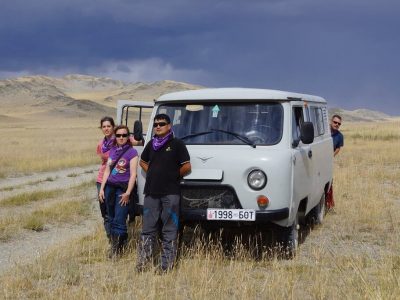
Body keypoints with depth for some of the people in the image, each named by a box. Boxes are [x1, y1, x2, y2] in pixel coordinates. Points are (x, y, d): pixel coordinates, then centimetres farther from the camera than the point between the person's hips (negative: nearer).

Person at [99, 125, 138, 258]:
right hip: (110, 187, 6)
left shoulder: (132, 152, -5)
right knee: (111, 219, 7)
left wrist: (128, 193, -14)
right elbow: (107, 171, 15)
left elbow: (133, 174, -8)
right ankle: (113, 244, 16)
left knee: (119, 220, -9)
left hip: (123, 188, -5)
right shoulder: (112, 151, 12)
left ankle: (116, 249, -5)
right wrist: (102, 188, 8)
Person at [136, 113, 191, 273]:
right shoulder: (151, 144, 14)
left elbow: (187, 166, -6)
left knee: (169, 231, 0)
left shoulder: (177, 144, -3)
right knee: (148, 230, 6)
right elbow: (143, 162, 28)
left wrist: (174, 176, 3)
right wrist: (152, 173, 12)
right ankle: (141, 264, 9)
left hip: (170, 193, -5)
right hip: (151, 192, 5)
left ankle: (167, 265, 3)